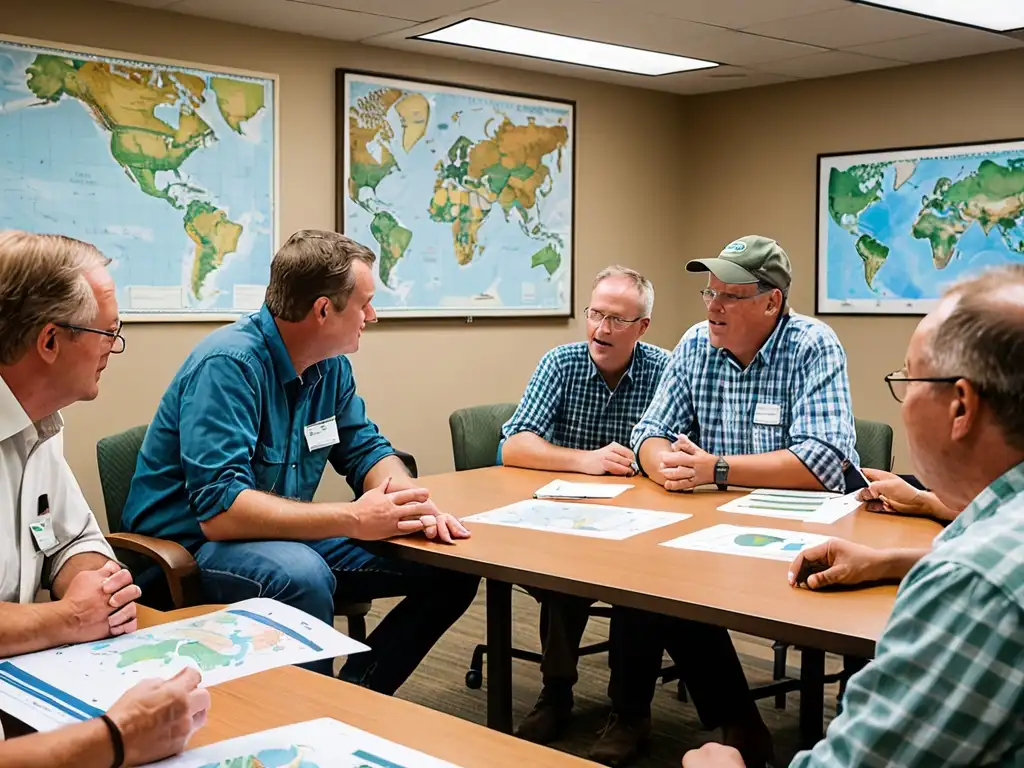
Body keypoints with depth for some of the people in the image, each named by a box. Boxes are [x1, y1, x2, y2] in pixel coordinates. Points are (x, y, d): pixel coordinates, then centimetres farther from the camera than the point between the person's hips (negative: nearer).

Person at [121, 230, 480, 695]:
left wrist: (412, 503, -16)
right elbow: (219, 510, -31)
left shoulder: (331, 365, 3)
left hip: (289, 533, 8)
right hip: (193, 542, -8)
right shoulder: (229, 364, -23)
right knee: (302, 575, -39)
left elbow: (367, 450, 8)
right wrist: (353, 519, -33)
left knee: (451, 568, -1)